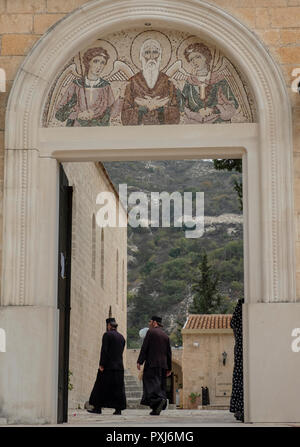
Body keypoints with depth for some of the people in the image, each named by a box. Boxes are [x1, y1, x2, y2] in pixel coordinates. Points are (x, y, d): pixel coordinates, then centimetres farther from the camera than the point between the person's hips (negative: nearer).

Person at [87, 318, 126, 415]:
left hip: (108, 366, -6)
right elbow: (121, 351, 15)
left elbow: (104, 350, -14)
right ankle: (118, 409, 1)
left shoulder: (107, 334, -7)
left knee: (101, 387, 3)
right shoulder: (121, 337, 13)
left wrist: (101, 364, -14)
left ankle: (97, 408, 4)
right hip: (119, 366, 6)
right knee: (118, 388, 6)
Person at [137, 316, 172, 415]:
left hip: (152, 363, -6)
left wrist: (139, 361, -9)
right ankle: (156, 409, 4)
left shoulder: (151, 332, -2)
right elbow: (169, 352, 16)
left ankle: (159, 399, -35)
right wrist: (169, 368, 18)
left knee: (151, 382, -12)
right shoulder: (165, 335, 17)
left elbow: (144, 347, -9)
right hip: (163, 364, 7)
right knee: (161, 384, 7)